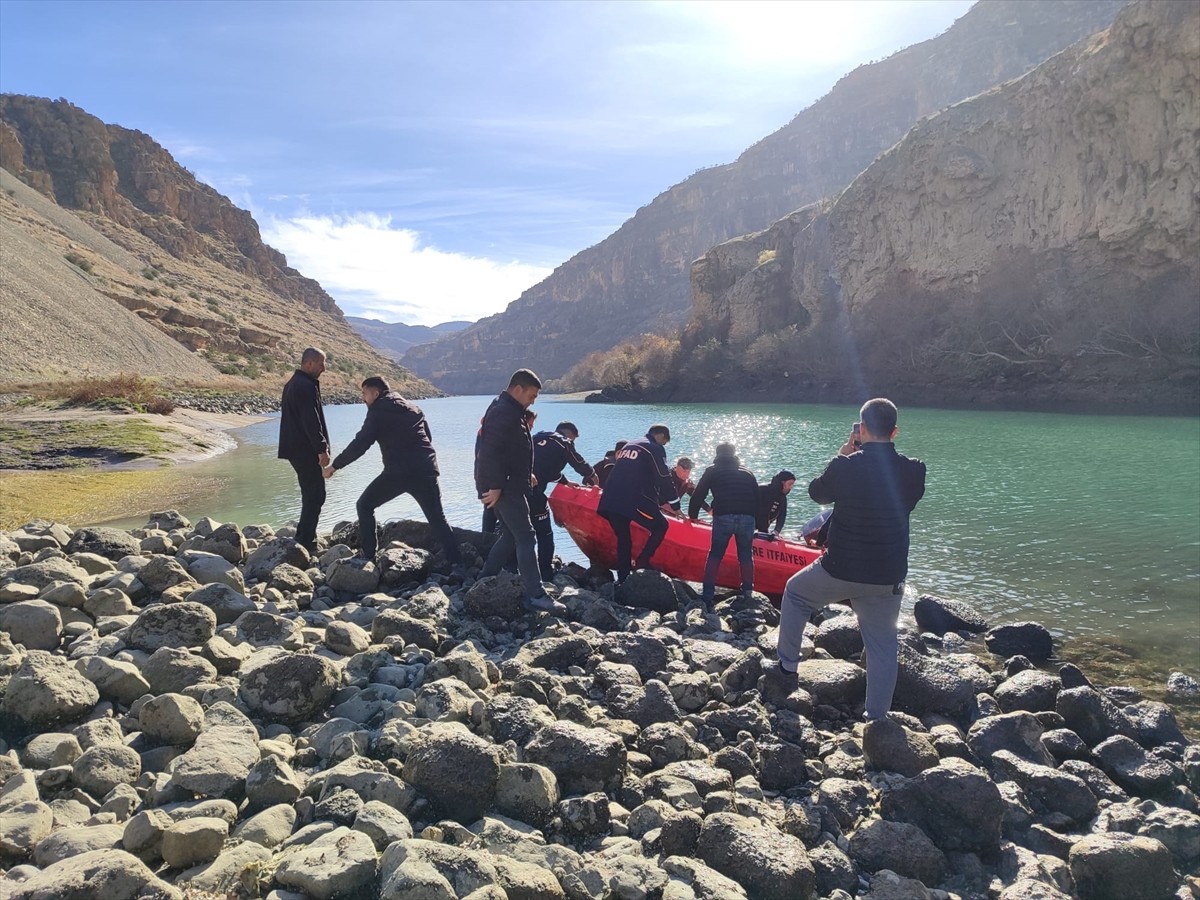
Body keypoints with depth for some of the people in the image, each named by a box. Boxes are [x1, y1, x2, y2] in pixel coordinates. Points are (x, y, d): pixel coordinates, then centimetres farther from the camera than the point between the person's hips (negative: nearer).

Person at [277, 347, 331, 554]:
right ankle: (306, 542, -5)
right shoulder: (307, 386, -16)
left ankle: (303, 537, 23)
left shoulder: (292, 383, 18)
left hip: (295, 448, 11)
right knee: (315, 495, -6)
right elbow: (311, 421, -22)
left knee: (310, 493, 17)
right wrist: (322, 449, -20)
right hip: (305, 449, -11)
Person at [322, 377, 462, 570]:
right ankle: (455, 562, -1)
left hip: (397, 472, -5)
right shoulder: (414, 408, 20)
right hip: (426, 471, 5)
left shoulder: (378, 411, 2)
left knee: (364, 506, 15)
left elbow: (360, 444, -4)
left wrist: (335, 465, 3)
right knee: (438, 519, 10)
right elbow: (428, 438, 22)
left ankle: (367, 555, 13)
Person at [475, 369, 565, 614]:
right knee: (525, 537, -11)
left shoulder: (508, 410, 18)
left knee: (511, 535, 16)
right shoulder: (504, 412, -17)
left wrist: (526, 474, 19)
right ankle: (535, 595, -12)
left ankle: (485, 580, 23)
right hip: (504, 488, -11)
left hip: (509, 485, 11)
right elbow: (490, 452, -25)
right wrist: (495, 486, -24)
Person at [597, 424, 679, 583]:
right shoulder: (655, 449, 4)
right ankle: (642, 563, -2)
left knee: (623, 538, 16)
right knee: (660, 526, 8)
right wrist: (675, 506, 6)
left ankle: (622, 578, 14)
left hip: (609, 500, 7)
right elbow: (664, 479, -1)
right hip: (634, 502, -7)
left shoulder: (628, 445, 27)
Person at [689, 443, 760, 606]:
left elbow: (698, 495, 16)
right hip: (747, 519, 2)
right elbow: (757, 498, 22)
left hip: (722, 517, -2)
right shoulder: (747, 472, 25)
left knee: (715, 555, 7)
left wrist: (692, 516, 28)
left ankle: (707, 595, 2)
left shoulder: (712, 471, 18)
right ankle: (747, 592, 15)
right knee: (746, 556, 16)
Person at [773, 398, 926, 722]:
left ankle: (787, 665, 31)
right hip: (888, 578, 2)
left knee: (795, 592, 26)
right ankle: (877, 718, 21)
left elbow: (817, 492, 4)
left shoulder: (845, 467, -16)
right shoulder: (913, 471, -8)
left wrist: (843, 453, 10)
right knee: (882, 645, 15)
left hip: (839, 570, -2)